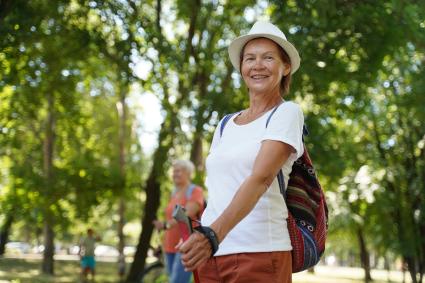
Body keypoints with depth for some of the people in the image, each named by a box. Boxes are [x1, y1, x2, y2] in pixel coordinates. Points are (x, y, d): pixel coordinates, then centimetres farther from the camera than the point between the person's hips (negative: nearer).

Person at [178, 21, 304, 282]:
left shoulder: (287, 113, -3)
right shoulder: (225, 125, 14)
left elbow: (261, 179, -18)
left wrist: (213, 234, -28)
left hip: (259, 252, -5)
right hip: (211, 254, 5)